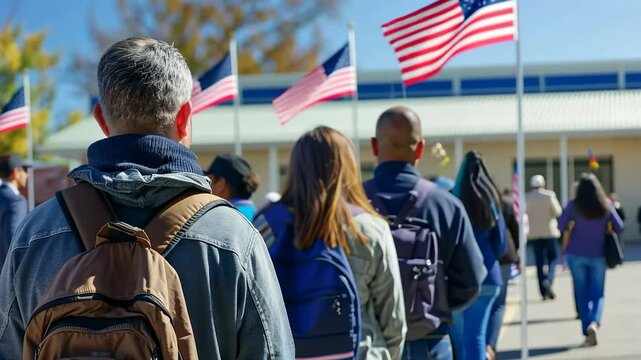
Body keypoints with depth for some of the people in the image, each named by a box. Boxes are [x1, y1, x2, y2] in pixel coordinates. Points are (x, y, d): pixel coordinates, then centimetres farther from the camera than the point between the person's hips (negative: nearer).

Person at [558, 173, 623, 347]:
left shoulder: (573, 205, -7)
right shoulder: (606, 205, -2)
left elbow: (561, 226, -5)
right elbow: (619, 227, 2)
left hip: (576, 255, -1)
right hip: (598, 256, 1)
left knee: (582, 294, 9)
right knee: (598, 293, 7)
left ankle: (587, 332, 8)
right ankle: (594, 323, -19)